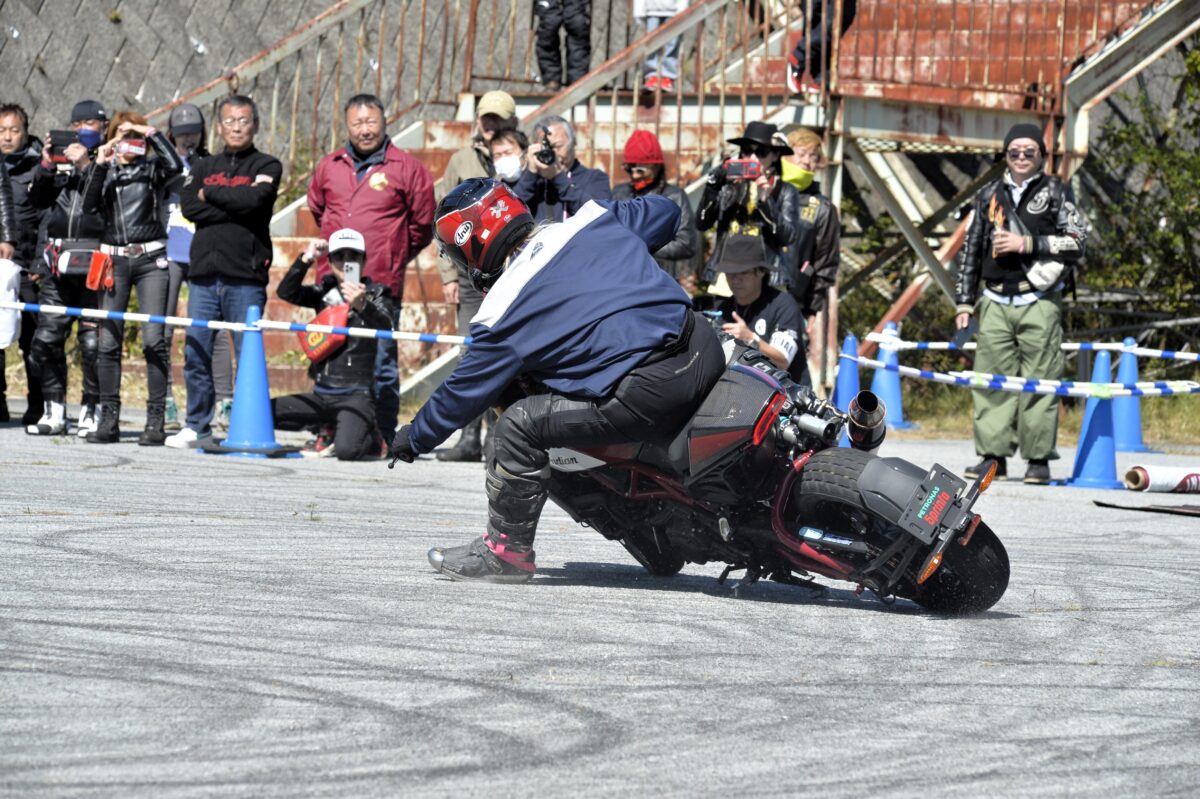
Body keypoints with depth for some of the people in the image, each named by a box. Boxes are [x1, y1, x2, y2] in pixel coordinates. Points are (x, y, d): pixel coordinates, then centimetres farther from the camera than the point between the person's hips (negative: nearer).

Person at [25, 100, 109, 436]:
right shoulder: (62, 159, 17)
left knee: (93, 342, -6)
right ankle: (54, 411, 12)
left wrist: (85, 165, -16)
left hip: (94, 265, -5)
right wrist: (47, 164, -3)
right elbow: (37, 199, 11)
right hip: (58, 262, 5)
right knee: (46, 339, 4)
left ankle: (93, 411, 3)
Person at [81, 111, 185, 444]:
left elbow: (175, 165, -14)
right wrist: (100, 167, -12)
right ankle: (108, 419, 4)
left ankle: (156, 420, -6)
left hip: (150, 258, -2)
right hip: (114, 259, 2)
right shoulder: (106, 170, 12)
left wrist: (154, 134, -9)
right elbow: (89, 206, -3)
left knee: (154, 339, -9)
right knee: (108, 340, -1)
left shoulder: (152, 169, 8)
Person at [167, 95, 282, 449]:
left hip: (246, 277, -4)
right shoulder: (203, 167, 18)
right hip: (203, 273, 4)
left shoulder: (266, 166, 8)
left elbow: (253, 199, -12)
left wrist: (210, 194, -1)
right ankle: (197, 426, 13)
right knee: (196, 353, 4)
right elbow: (188, 205, 1)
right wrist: (233, 205, -7)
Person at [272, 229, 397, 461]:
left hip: (357, 395, -5)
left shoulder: (376, 294, -2)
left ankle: (371, 439, 7)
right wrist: (306, 259, -15)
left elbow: (385, 326, -22)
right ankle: (331, 427, 8)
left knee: (346, 449, -32)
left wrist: (362, 306, -43)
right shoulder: (325, 292, 11)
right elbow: (286, 293, -2)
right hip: (321, 395, 5)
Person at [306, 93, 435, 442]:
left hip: (382, 286, -4)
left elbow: (423, 224, 8)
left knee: (381, 366, -3)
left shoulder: (406, 169, 0)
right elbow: (316, 208, 29)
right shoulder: (329, 166, 11)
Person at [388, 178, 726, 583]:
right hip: (706, 348, 7)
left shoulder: (502, 313, -1)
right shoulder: (594, 222, 12)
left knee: (520, 425, -1)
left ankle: (507, 548, 10)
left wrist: (413, 439, 27)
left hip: (647, 392, -7)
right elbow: (663, 212, 28)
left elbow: (465, 392, 9)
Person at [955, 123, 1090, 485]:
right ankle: (993, 455, 4)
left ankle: (1039, 458, 0)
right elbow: (971, 250, 20)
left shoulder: (1057, 192, 7)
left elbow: (1076, 242, -2)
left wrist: (1027, 244, -9)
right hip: (996, 303, 3)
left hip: (1039, 302, -3)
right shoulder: (989, 195, 17)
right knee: (992, 380, -1)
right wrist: (964, 302, 15)